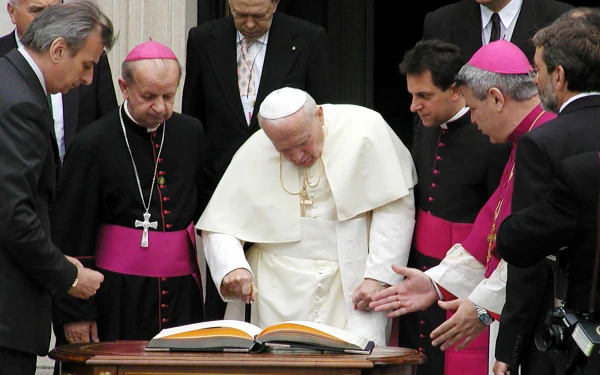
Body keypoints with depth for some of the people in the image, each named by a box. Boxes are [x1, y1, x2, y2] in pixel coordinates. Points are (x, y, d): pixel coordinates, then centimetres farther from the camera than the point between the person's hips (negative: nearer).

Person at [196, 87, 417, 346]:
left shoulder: (365, 128, -7)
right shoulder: (254, 153, -1)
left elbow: (396, 207, -4)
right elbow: (219, 227, 1)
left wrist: (378, 277, -9)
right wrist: (232, 267, -19)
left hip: (352, 285, -1)